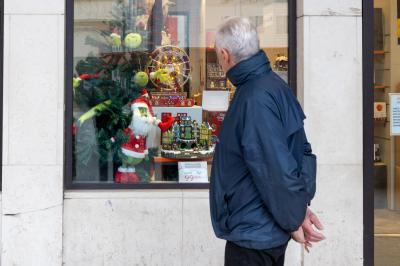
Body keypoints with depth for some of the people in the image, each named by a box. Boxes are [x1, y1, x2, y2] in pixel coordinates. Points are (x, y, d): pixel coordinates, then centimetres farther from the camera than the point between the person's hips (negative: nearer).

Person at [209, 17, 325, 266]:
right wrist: (301, 205, 5)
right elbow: (302, 150, 9)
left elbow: (277, 170, -26)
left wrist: (294, 220, -13)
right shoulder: (273, 84, 5)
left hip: (253, 233, -9)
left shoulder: (255, 100, -24)